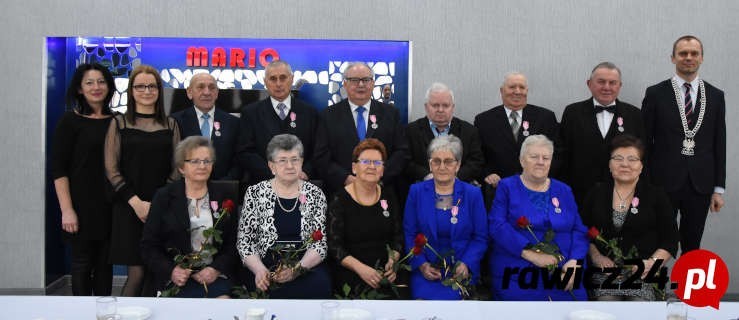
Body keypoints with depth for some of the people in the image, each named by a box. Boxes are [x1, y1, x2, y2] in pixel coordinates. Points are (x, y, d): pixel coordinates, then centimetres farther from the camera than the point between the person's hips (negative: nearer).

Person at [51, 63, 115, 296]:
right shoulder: (70, 121, -3)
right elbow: (58, 169, -7)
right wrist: (67, 210, -13)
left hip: (110, 206, 4)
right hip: (82, 205, -3)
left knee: (105, 263, 10)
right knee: (82, 263, 4)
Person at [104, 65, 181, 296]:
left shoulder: (170, 125, 11)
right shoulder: (119, 123, 4)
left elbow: (176, 168, 8)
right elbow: (111, 169, -1)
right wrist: (136, 201, -11)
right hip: (129, 207, -2)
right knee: (137, 273, -7)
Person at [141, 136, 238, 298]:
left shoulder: (223, 197, 11)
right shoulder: (164, 197, 6)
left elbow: (233, 243, 8)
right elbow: (148, 245, 4)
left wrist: (217, 269, -10)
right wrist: (171, 271, -13)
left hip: (216, 276, 1)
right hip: (178, 279, -1)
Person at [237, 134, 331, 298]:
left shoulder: (315, 194, 8)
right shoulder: (255, 193, 6)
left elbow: (320, 243, 3)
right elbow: (244, 241, 5)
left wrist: (297, 269, -15)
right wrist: (259, 270, -14)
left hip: (307, 267, 1)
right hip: (267, 267, -1)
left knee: (319, 284, -31)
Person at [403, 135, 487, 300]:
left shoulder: (473, 194, 4)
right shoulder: (416, 192, 6)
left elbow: (480, 238, 4)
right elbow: (409, 234, 5)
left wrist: (466, 264, -12)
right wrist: (421, 264, -10)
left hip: (461, 274, 0)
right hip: (425, 272, 0)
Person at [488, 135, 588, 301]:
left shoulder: (564, 191, 17)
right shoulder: (507, 187, 7)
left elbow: (579, 230, 11)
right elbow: (497, 226, -6)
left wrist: (573, 261, -9)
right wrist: (531, 253, -17)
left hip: (563, 276, 3)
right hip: (517, 276, -3)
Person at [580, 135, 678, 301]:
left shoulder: (657, 195, 7)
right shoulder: (597, 193, 12)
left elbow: (670, 241, 4)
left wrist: (652, 262, -12)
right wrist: (596, 256, -5)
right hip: (604, 273, 1)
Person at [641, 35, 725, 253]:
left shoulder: (715, 96, 7)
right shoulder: (656, 94, 0)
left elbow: (719, 144, 8)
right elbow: (645, 143, 0)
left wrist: (719, 188, 5)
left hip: (700, 185, 3)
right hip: (663, 183, -2)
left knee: (692, 247, 12)